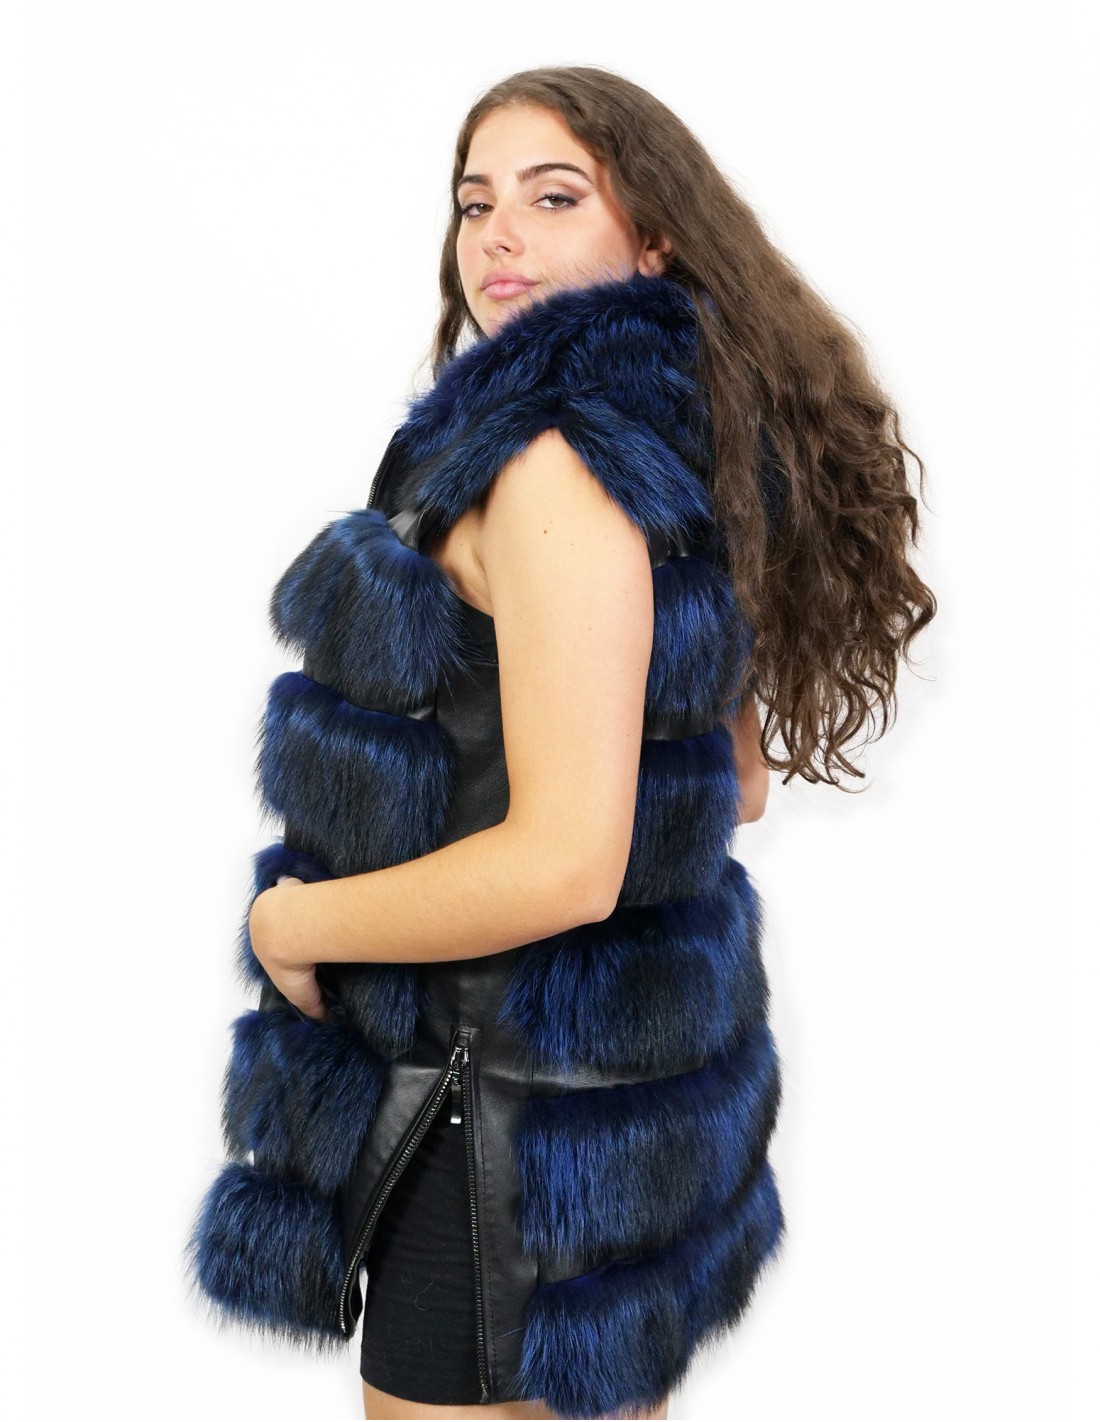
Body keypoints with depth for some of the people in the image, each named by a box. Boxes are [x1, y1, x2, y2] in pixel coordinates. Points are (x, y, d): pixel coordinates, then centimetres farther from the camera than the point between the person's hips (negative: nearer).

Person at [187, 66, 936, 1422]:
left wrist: (294, 921, -14)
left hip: (506, 1105, -9)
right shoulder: (702, 464, 7)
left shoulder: (556, 460, -22)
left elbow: (561, 866, -28)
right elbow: (737, 783, 14)